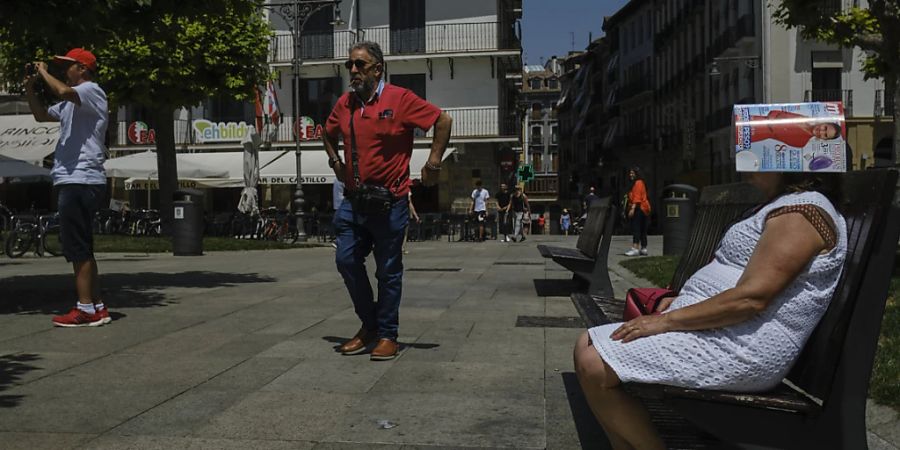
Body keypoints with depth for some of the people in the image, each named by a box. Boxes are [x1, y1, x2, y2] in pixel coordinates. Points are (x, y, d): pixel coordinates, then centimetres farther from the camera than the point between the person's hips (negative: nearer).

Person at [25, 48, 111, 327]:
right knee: (80, 248, 11)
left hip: (81, 181, -10)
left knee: (77, 248, -10)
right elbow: (41, 115, 34)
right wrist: (30, 88, 19)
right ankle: (96, 307, 16)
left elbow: (62, 91, -25)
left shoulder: (91, 90, -5)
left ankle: (85, 309, -8)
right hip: (72, 181, 10)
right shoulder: (72, 102, 26)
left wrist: (43, 72, -8)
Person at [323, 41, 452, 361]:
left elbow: (443, 121, -4)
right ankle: (369, 325, 22)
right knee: (346, 260, 4)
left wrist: (433, 163, -5)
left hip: (390, 202, -5)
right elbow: (329, 134, 28)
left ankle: (387, 335, 16)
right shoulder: (344, 103, 9)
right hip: (353, 200, 5)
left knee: (388, 271, 3)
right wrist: (336, 161, 15)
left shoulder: (399, 99, -8)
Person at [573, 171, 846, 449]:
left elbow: (751, 298, -23)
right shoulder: (782, 206, 21)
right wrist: (681, 302, 11)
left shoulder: (803, 211, -13)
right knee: (587, 346, 7)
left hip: (737, 352, -11)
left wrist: (667, 320, -19)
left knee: (594, 368, -20)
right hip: (713, 330, 11)